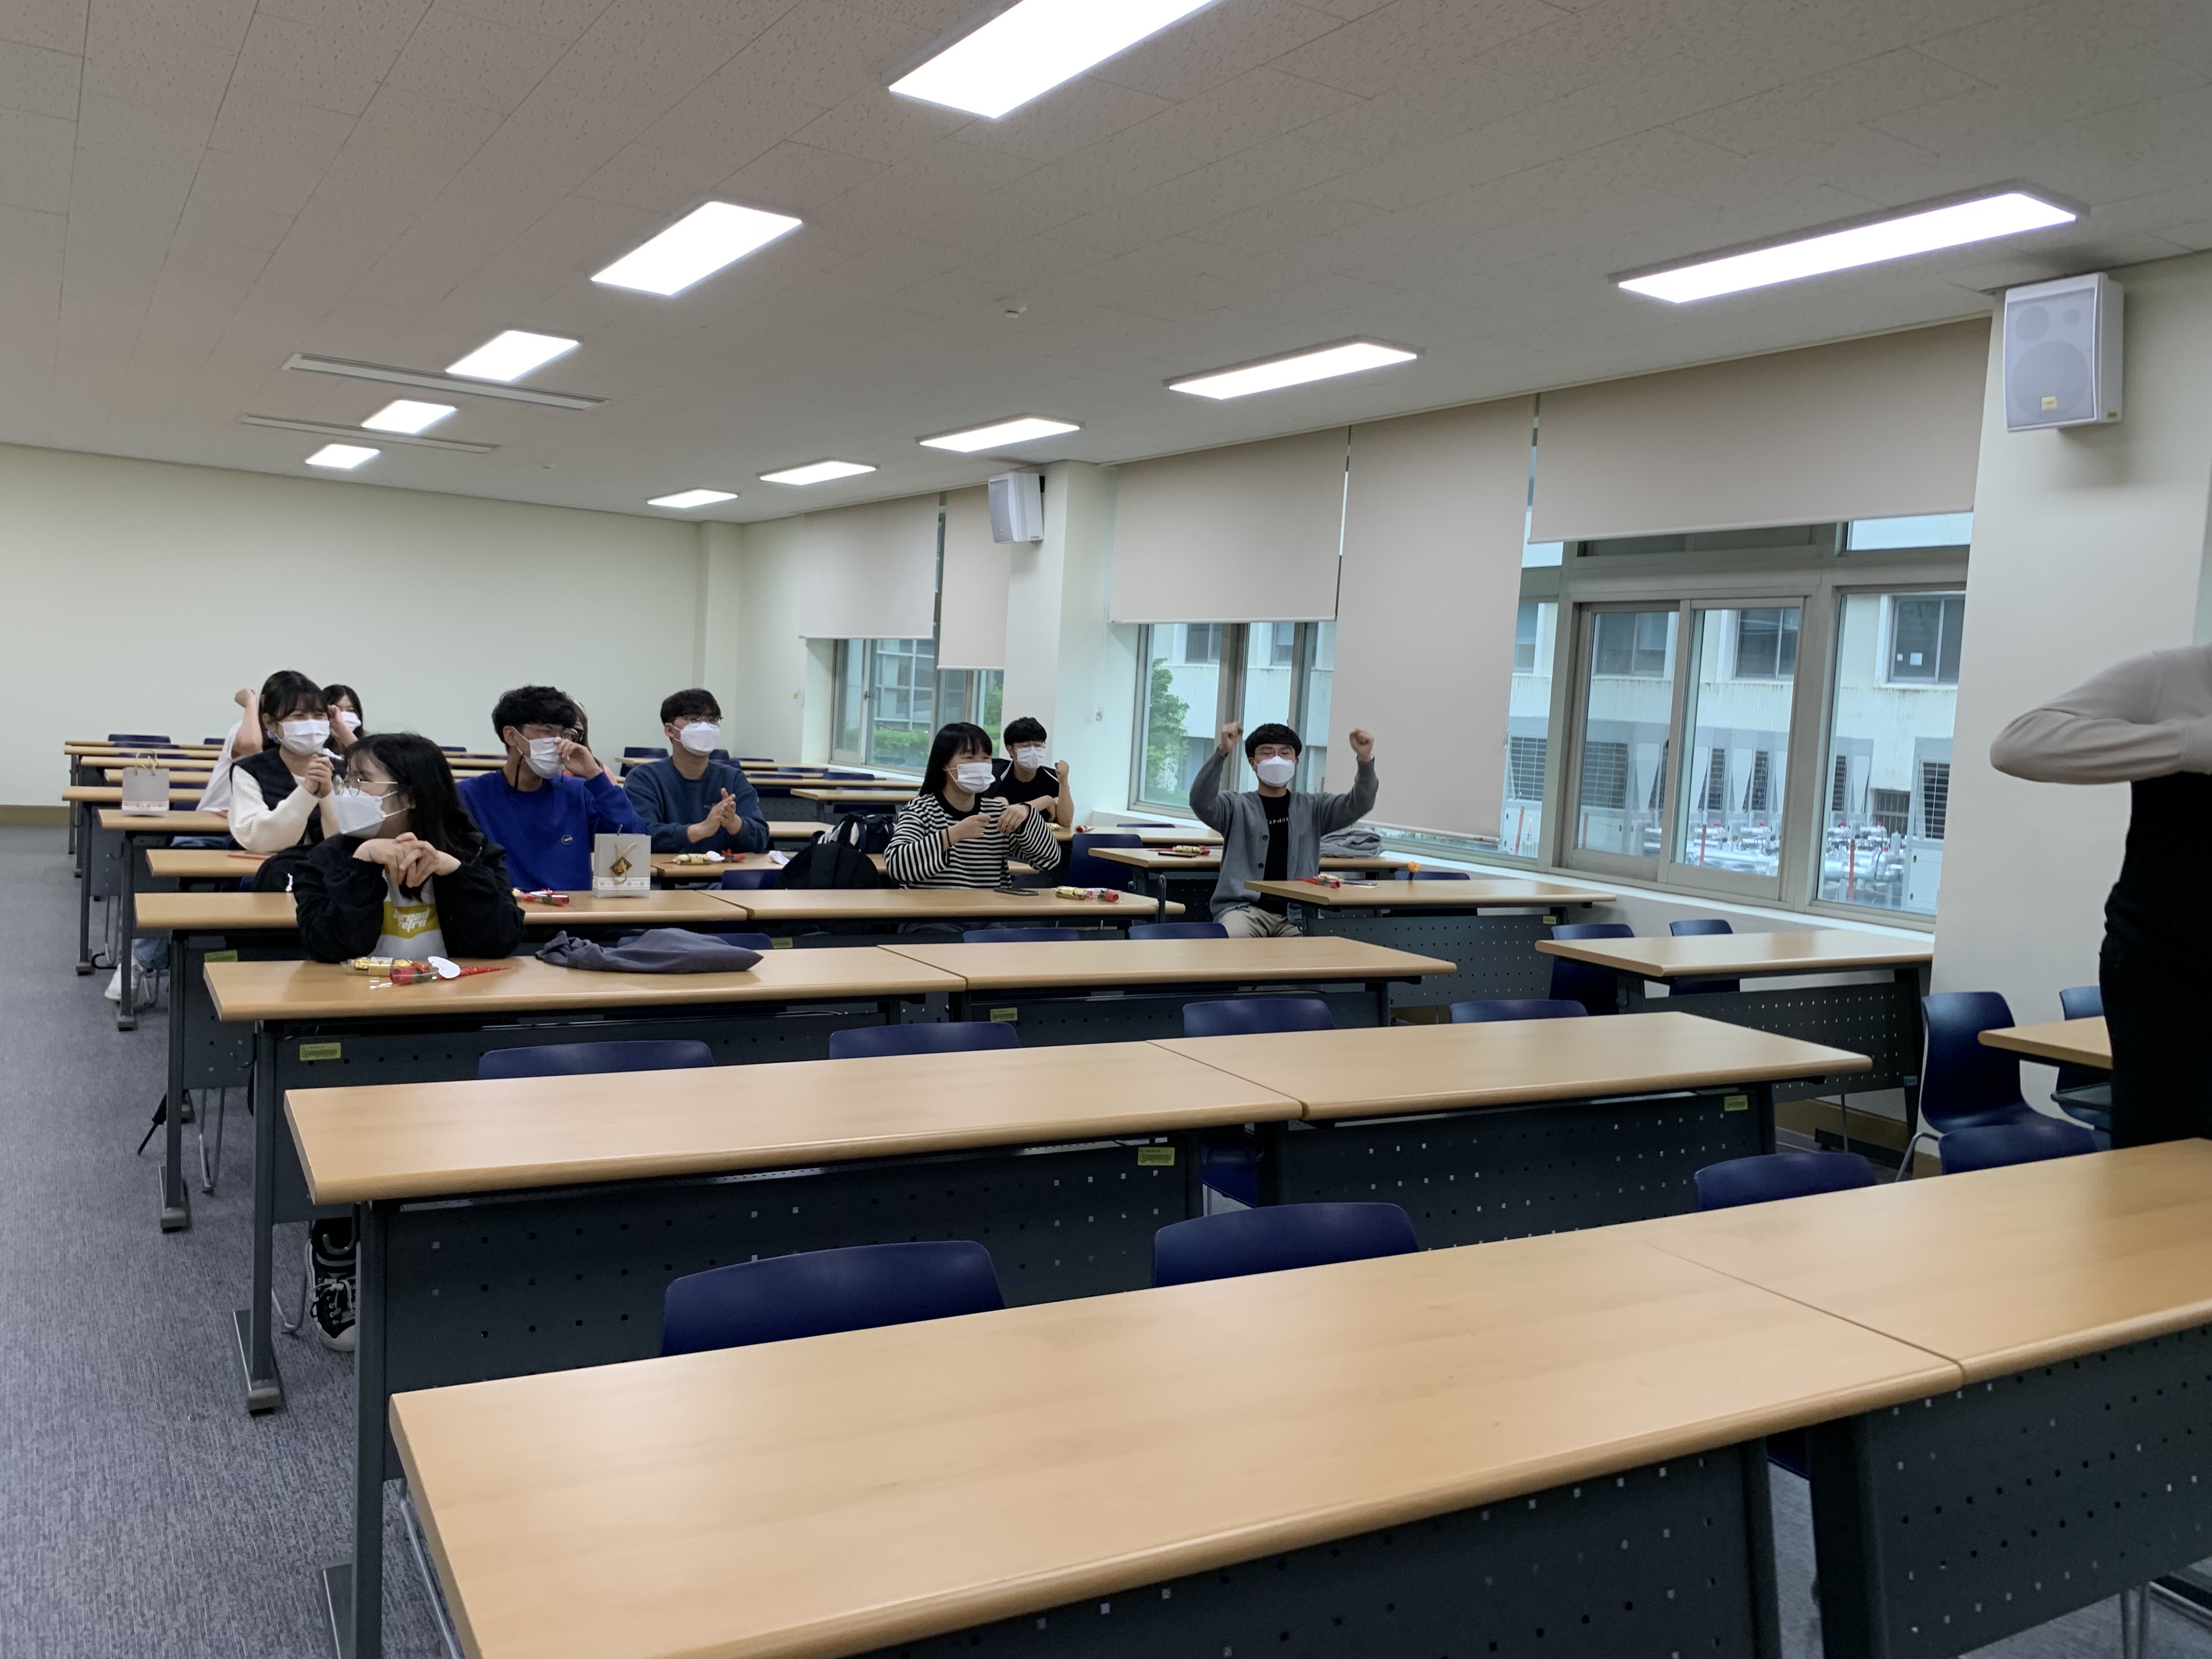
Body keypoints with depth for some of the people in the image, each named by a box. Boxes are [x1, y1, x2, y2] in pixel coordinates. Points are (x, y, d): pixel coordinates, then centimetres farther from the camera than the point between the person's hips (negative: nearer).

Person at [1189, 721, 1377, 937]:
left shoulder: (1312, 808, 16)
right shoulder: (1236, 808, 10)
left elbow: (1359, 804, 3)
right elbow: (1201, 801, -10)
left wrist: (1365, 761, -16)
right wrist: (1221, 753, -25)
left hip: (1298, 912, 2)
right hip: (1244, 907, -2)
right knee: (1236, 940, -34)